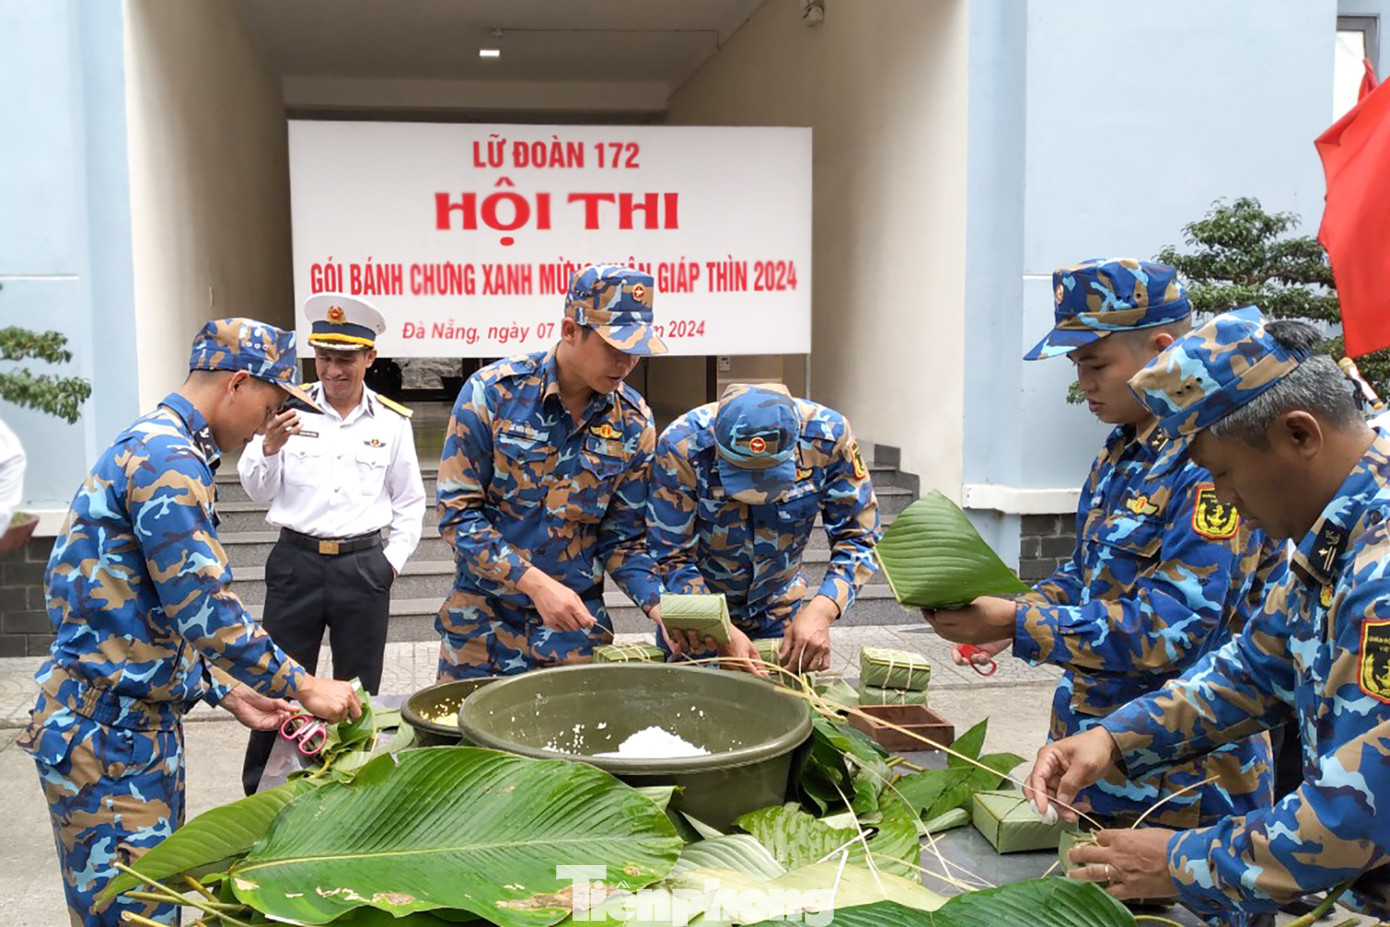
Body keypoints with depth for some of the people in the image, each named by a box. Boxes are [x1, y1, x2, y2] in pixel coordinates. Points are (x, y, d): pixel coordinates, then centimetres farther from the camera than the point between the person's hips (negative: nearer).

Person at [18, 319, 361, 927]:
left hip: (139, 722, 10)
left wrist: (227, 694, 16)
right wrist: (305, 688, -13)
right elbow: (204, 609, -23)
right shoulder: (167, 459, -18)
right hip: (107, 733, -10)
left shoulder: (150, 448, 16)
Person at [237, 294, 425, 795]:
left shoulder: (392, 422, 3)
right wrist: (270, 446, -19)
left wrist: (393, 561, 4)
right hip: (296, 561, -1)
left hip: (363, 565, 1)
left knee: (357, 692, 10)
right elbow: (257, 490, -1)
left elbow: (410, 501, 12)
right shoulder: (288, 409, 0)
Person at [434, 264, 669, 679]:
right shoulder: (492, 391, -12)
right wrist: (536, 582, -22)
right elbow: (457, 512, -13)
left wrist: (657, 602, -15)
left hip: (574, 627, 2)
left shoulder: (633, 423, -3)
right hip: (484, 619, -1)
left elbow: (622, 537, 2)